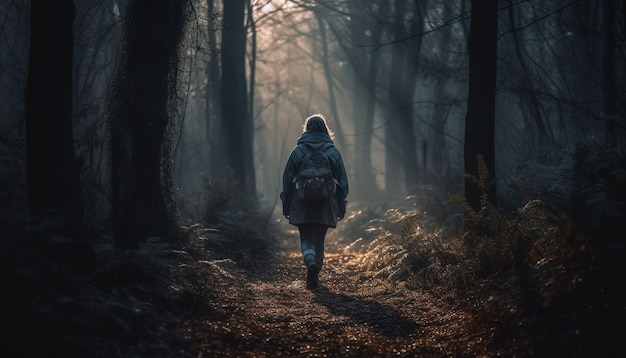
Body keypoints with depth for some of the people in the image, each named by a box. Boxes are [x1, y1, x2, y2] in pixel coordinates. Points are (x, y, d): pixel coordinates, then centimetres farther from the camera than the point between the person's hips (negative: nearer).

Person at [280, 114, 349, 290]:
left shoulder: (298, 151, -1)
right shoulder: (333, 151, 1)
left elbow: (287, 180, 1)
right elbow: (342, 181, 4)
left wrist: (286, 205, 9)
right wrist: (341, 206, 10)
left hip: (302, 205, -1)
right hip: (326, 205, 1)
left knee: (306, 239, 5)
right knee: (319, 240, 14)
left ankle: (311, 262, -24)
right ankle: (314, 276, 18)